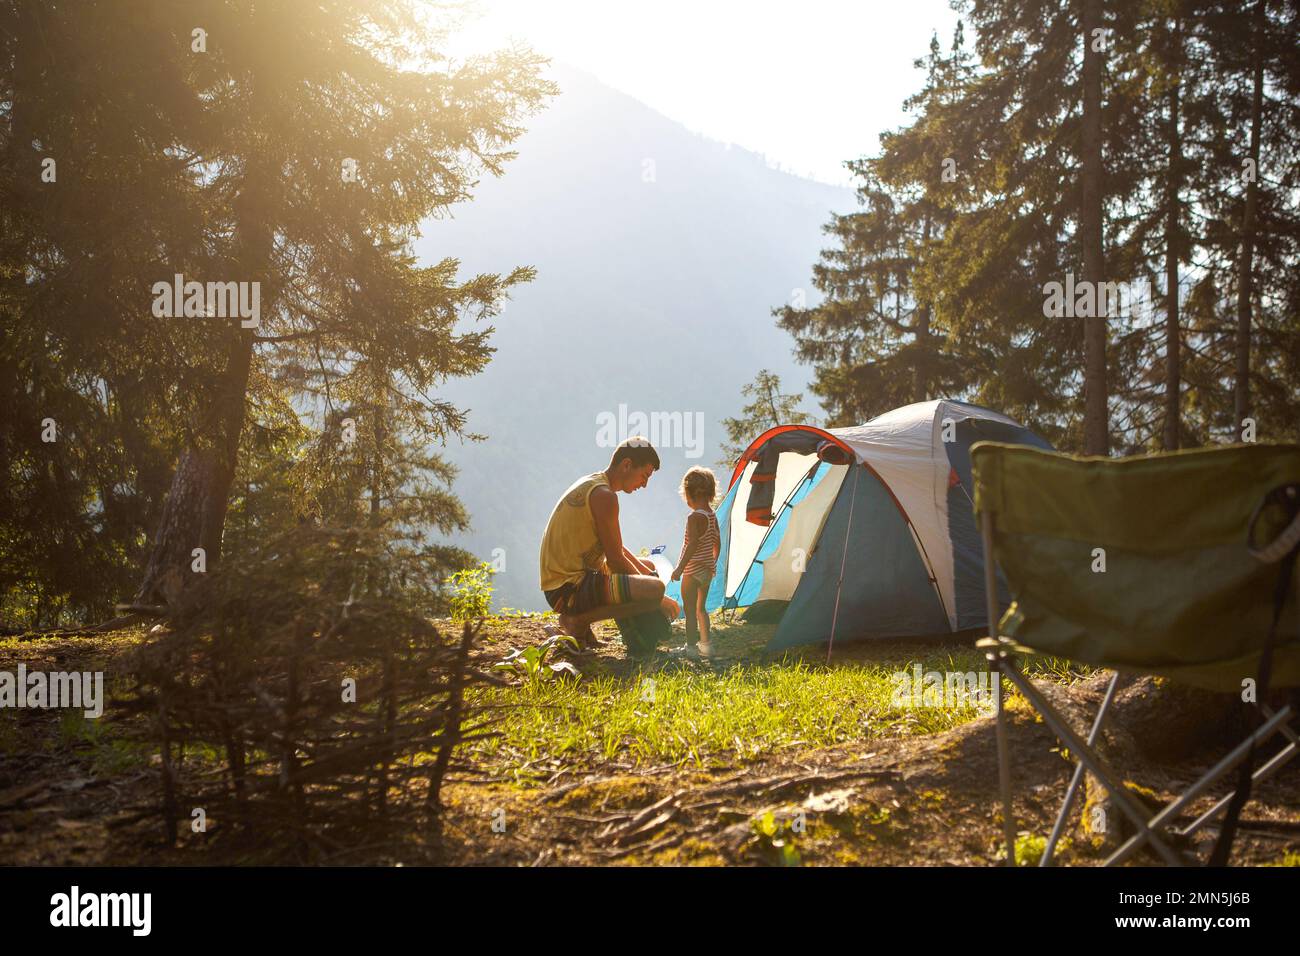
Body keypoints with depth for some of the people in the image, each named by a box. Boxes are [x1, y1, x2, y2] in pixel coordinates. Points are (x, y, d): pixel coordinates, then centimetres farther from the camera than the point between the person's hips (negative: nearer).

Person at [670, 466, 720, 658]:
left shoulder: (694, 517, -19)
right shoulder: (712, 516, 8)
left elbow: (693, 545, -24)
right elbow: (717, 543, 15)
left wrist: (680, 568, -21)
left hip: (693, 570, -9)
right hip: (707, 570, 9)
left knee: (690, 609, -2)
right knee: (700, 608, 19)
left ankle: (691, 646, -2)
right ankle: (705, 644, 22)